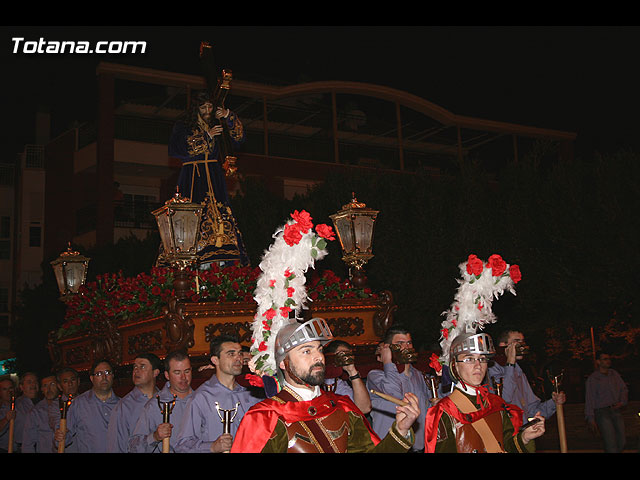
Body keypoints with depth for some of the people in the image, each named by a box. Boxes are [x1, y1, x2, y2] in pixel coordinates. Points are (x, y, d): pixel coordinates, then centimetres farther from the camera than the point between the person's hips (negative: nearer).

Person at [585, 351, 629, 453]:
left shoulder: (614, 374, 9)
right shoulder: (592, 378, -6)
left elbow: (624, 389, 16)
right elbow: (589, 399, -7)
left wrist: (622, 402, -3)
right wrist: (590, 418, -12)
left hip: (616, 411, 6)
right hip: (602, 412, -5)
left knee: (621, 443, 7)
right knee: (610, 444, -12)